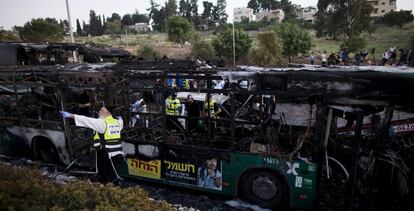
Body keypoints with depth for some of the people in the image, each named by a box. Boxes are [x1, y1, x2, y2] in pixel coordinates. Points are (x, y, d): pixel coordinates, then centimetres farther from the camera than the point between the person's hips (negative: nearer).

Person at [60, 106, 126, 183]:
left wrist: (70, 115, -8)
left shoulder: (102, 123, -10)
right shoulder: (117, 122, 10)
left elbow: (86, 120, -12)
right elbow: (121, 123, 34)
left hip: (106, 155, -7)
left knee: (104, 179, 4)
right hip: (118, 155, 7)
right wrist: (120, 119, 58)